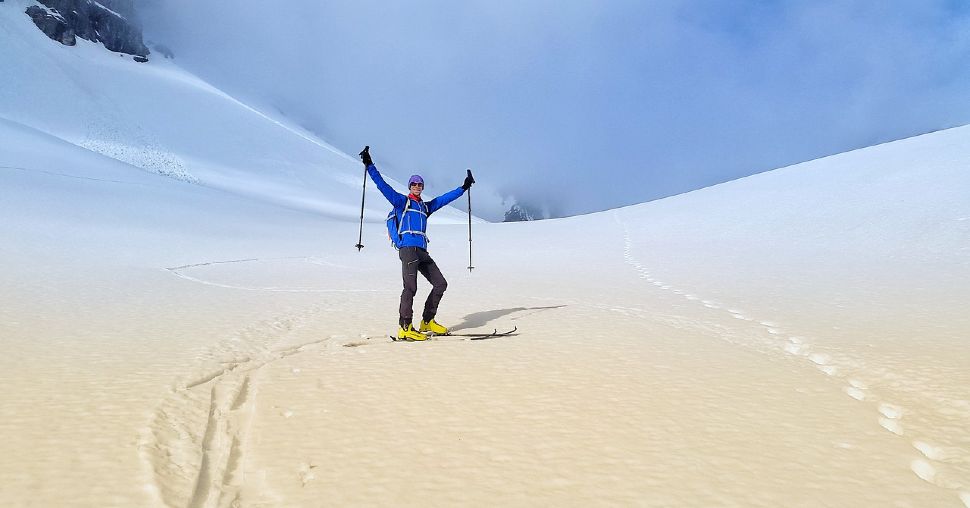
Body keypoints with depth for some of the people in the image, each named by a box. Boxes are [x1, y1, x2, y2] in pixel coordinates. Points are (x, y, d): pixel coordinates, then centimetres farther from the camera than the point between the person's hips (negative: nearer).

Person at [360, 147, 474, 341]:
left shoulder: (426, 206, 25)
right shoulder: (401, 201, 10)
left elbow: (445, 198, 32)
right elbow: (382, 185, 3)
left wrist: (464, 187, 33)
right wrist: (369, 166, -4)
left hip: (422, 252, 7)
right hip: (408, 248, -7)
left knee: (441, 284, 3)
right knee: (410, 287, -17)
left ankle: (427, 321, 13)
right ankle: (405, 328, -12)